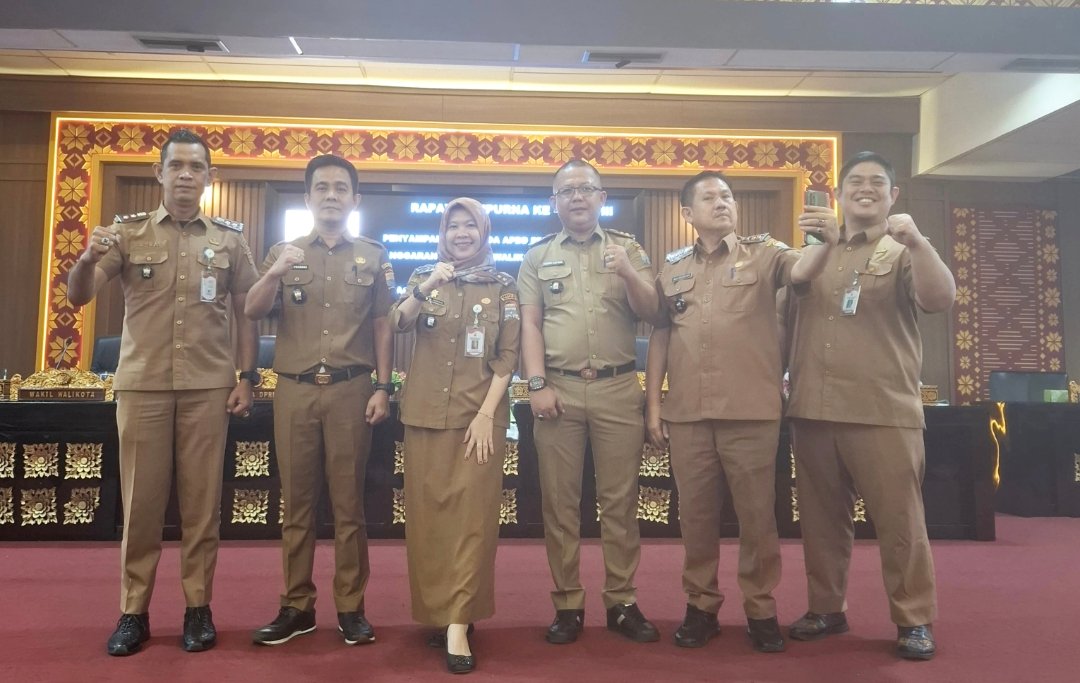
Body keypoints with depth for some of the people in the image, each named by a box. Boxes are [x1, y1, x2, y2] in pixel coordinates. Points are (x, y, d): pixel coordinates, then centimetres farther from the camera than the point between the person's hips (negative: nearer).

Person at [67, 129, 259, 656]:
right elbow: (78, 296, -2)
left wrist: (247, 377, 2)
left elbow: (246, 312, 8)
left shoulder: (230, 238, 6)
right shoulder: (127, 231, 5)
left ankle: (199, 608, 16)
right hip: (141, 385, 0)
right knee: (141, 499, 5)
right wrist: (88, 258, -23)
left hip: (208, 386, 0)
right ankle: (133, 611, 17)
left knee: (202, 500, 4)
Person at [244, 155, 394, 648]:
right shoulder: (283, 253, 11)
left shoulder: (373, 257, 8)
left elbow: (383, 327, 6)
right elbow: (252, 312, 0)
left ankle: (351, 608, 15)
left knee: (348, 502, 4)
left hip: (351, 390, -1)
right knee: (296, 501, 8)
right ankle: (297, 606, 19)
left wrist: (382, 389, -1)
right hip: (294, 391, 1)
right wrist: (275, 274, -18)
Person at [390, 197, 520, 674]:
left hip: (480, 414, -2)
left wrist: (486, 413, -10)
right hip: (425, 412, 2)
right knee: (427, 515, 4)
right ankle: (434, 612, 18)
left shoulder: (503, 287, 6)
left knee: (473, 517, -6)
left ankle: (459, 623, -4)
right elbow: (398, 324, -7)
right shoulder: (423, 278, 11)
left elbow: (508, 356, 0)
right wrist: (426, 289, -24)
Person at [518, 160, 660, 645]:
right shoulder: (537, 257, 11)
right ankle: (567, 604, 16)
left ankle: (623, 601, 17)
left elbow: (650, 311, 2)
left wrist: (627, 272, -16)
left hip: (618, 388, 0)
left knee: (620, 499, 5)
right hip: (558, 388, 0)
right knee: (560, 501, 5)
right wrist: (537, 384, -7)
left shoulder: (628, 249, 11)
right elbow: (530, 324, 4)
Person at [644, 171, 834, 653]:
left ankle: (760, 610, 23)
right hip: (686, 413, 3)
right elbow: (659, 337, 13)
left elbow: (801, 271, -17)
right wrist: (652, 403, 7)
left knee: (756, 514, 7)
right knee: (696, 514, 11)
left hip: (751, 411, -2)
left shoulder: (764, 254, 4)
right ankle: (700, 607, 26)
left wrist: (826, 243, -39)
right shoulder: (672, 268, 11)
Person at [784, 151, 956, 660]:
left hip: (882, 413, -4)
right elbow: (790, 318, 20)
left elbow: (940, 300, -16)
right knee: (821, 519, 12)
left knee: (899, 521, 2)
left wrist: (917, 241, -26)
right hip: (813, 411, 4)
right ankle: (826, 608, 25)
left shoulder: (903, 253, 4)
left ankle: (914, 620, 17)